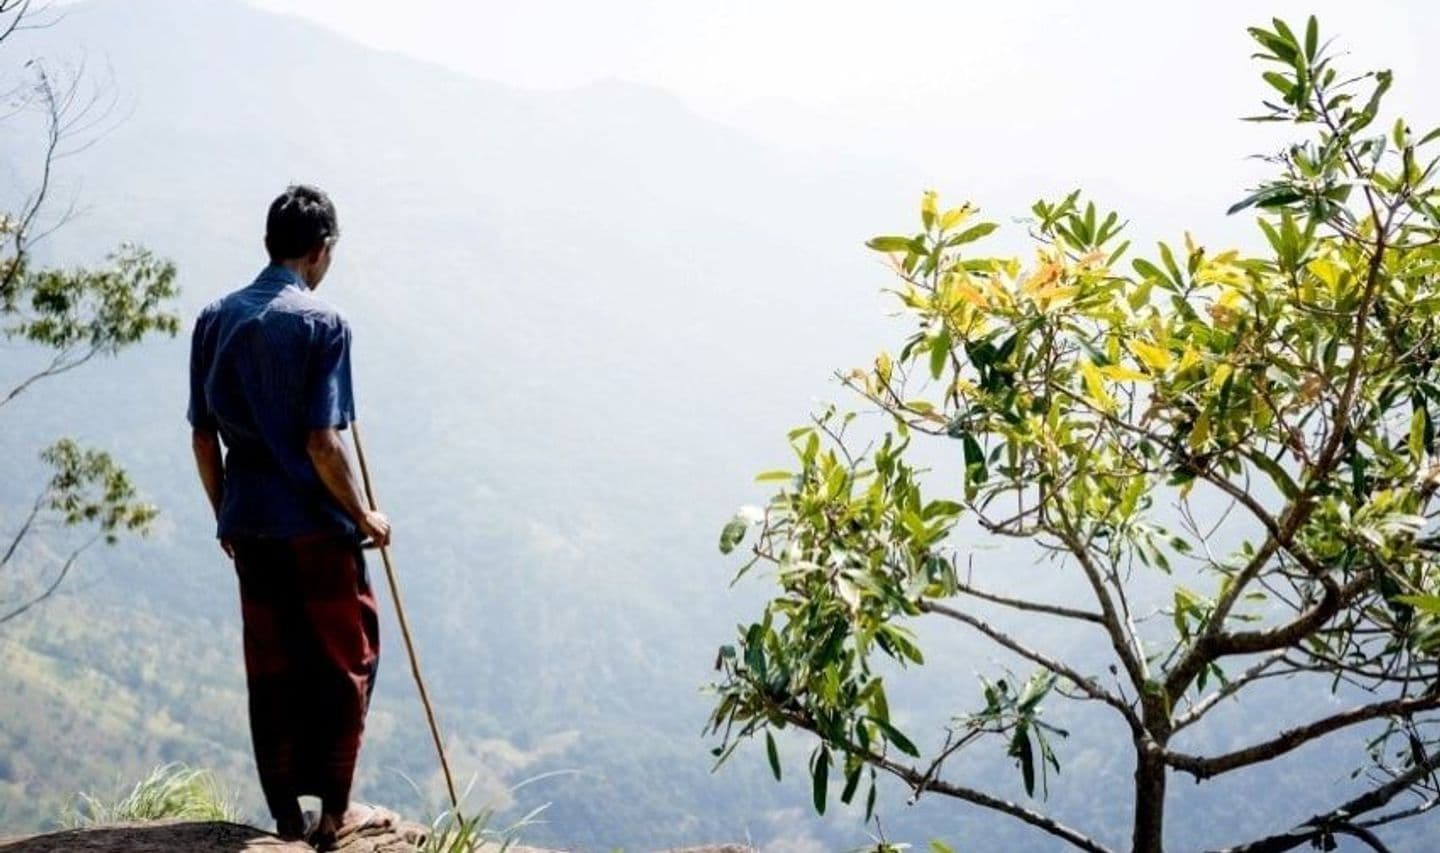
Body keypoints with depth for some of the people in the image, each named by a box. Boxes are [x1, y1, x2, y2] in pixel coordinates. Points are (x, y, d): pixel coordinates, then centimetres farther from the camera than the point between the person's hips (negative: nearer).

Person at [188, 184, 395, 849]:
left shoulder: (215, 319, 5)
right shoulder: (322, 324, -12)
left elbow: (203, 436, 7)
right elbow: (322, 444, -16)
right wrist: (364, 517, -3)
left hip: (247, 525, 5)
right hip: (314, 525, -5)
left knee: (270, 671, 12)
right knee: (345, 662, 9)